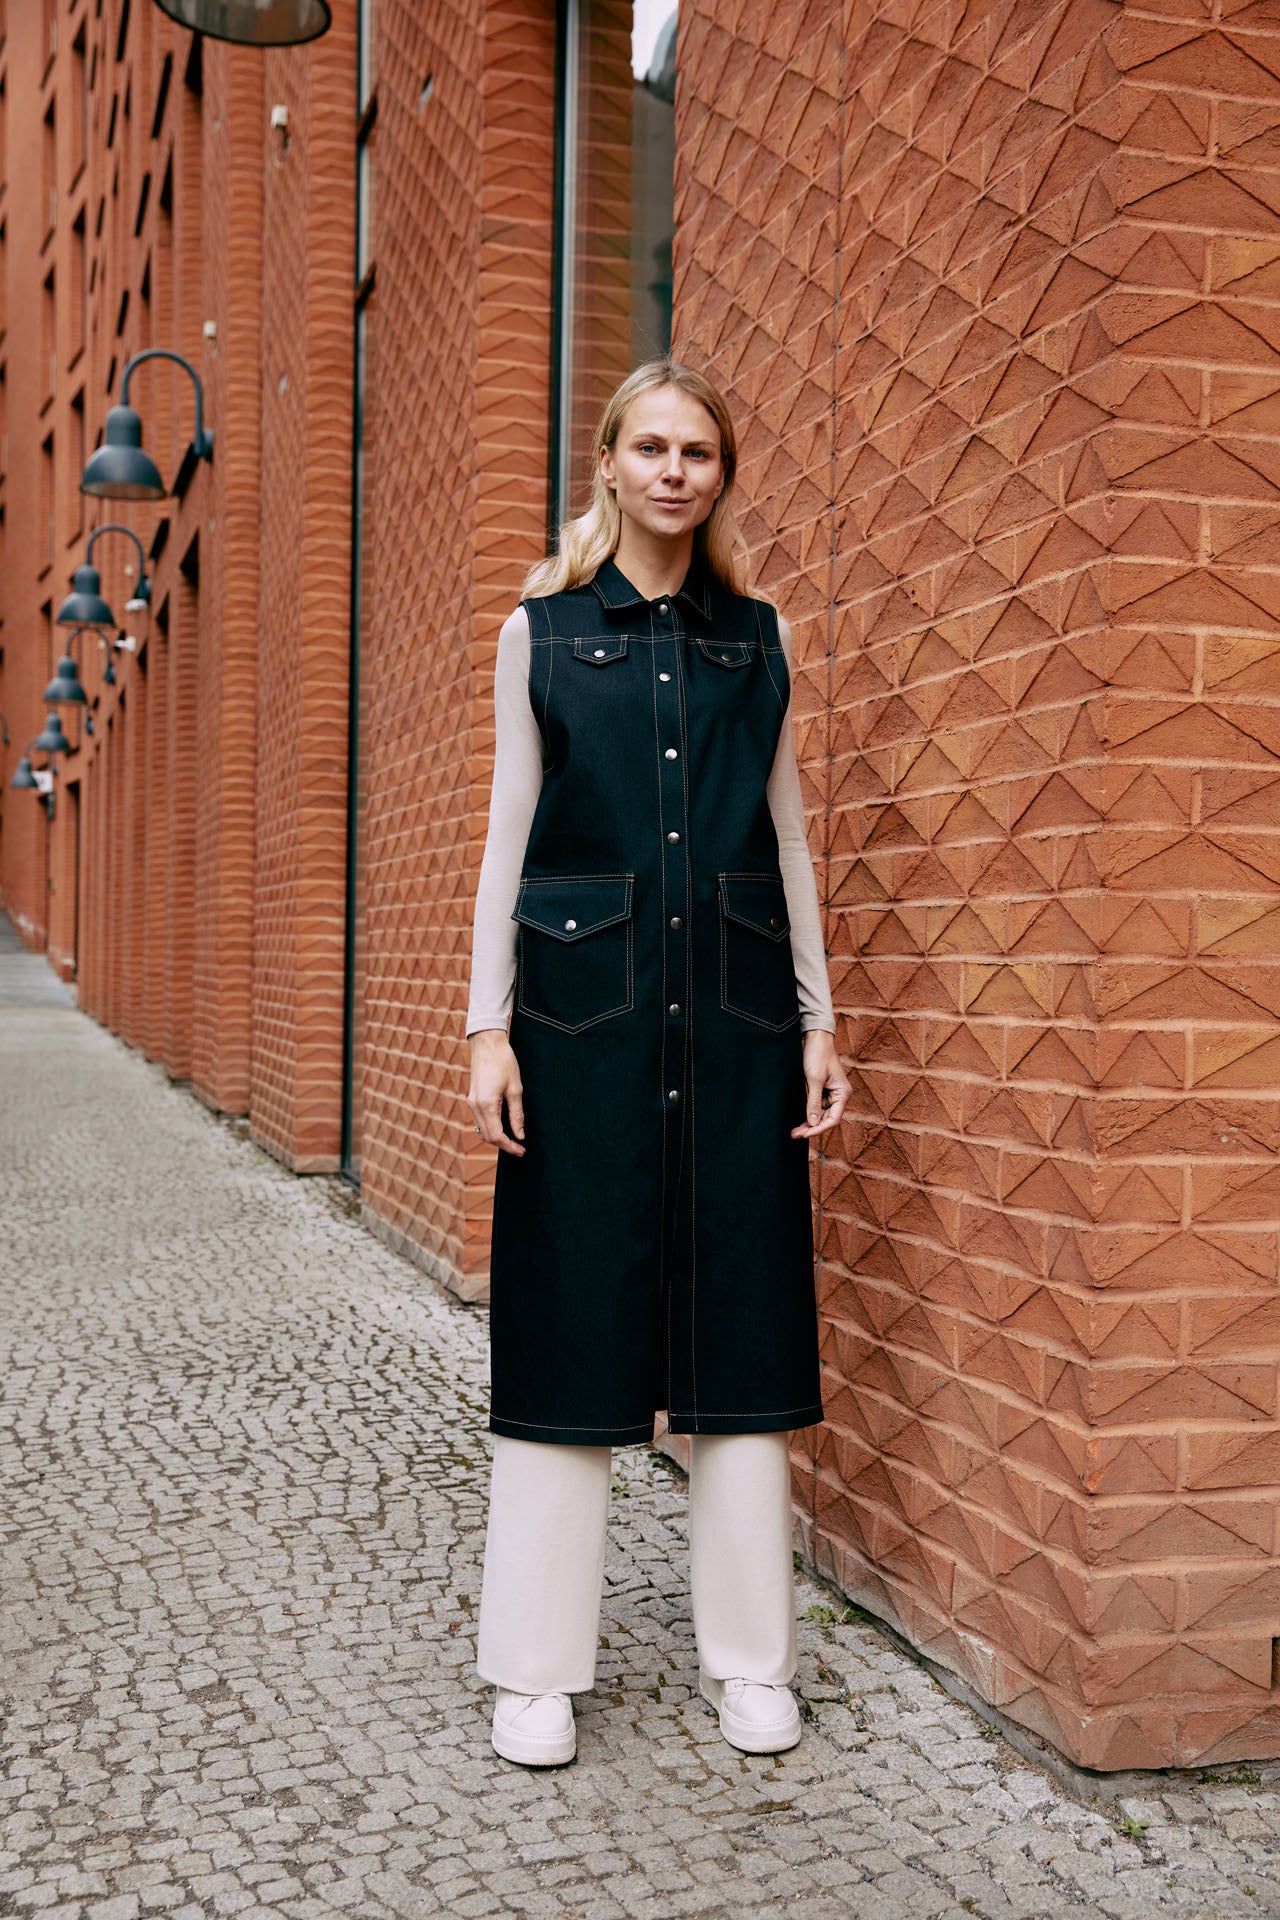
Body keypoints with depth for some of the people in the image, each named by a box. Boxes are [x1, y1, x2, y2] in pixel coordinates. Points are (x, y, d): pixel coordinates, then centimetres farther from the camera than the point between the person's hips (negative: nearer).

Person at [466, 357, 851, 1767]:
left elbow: (786, 837, 11)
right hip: (586, 1004, -2)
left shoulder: (761, 637, 11)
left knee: (739, 1318, 5)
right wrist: (490, 1026, -4)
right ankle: (538, 1667, 13)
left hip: (737, 1010, 2)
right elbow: (509, 833, 4)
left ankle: (746, 1658, 17)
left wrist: (818, 1021, 5)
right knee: (571, 1319, 1)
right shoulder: (542, 632, 6)